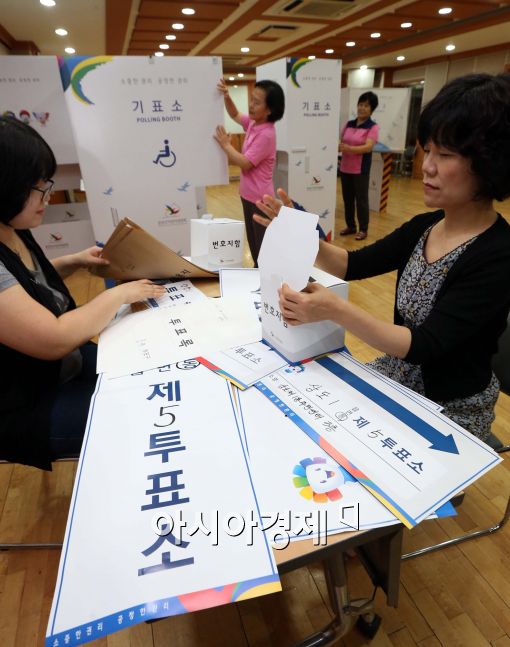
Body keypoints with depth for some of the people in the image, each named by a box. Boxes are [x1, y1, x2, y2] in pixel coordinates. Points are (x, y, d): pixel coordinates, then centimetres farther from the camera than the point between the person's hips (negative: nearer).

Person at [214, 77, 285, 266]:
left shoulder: (266, 134, -22)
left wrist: (226, 144, -11)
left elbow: (245, 163, -21)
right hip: (249, 194, 9)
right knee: (254, 244, 19)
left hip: (260, 198, -9)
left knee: (263, 246, 0)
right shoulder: (253, 123, 4)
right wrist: (226, 97, 4)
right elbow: (235, 115, 23)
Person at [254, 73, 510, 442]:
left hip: (448, 410, -5)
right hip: (396, 376, 6)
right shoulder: (424, 227, -3)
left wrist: (335, 310, -42)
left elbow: (424, 345, -28)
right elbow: (354, 265, 1)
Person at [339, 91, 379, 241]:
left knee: (361, 199, 1)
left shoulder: (373, 127, -5)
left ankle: (363, 229, 11)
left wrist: (350, 148, -32)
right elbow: (340, 143, 14)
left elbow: (368, 147, -19)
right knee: (347, 198, 10)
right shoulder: (348, 124, 11)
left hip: (361, 169, -5)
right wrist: (336, 147, -9)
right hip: (345, 167, 5)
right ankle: (350, 226, 24)